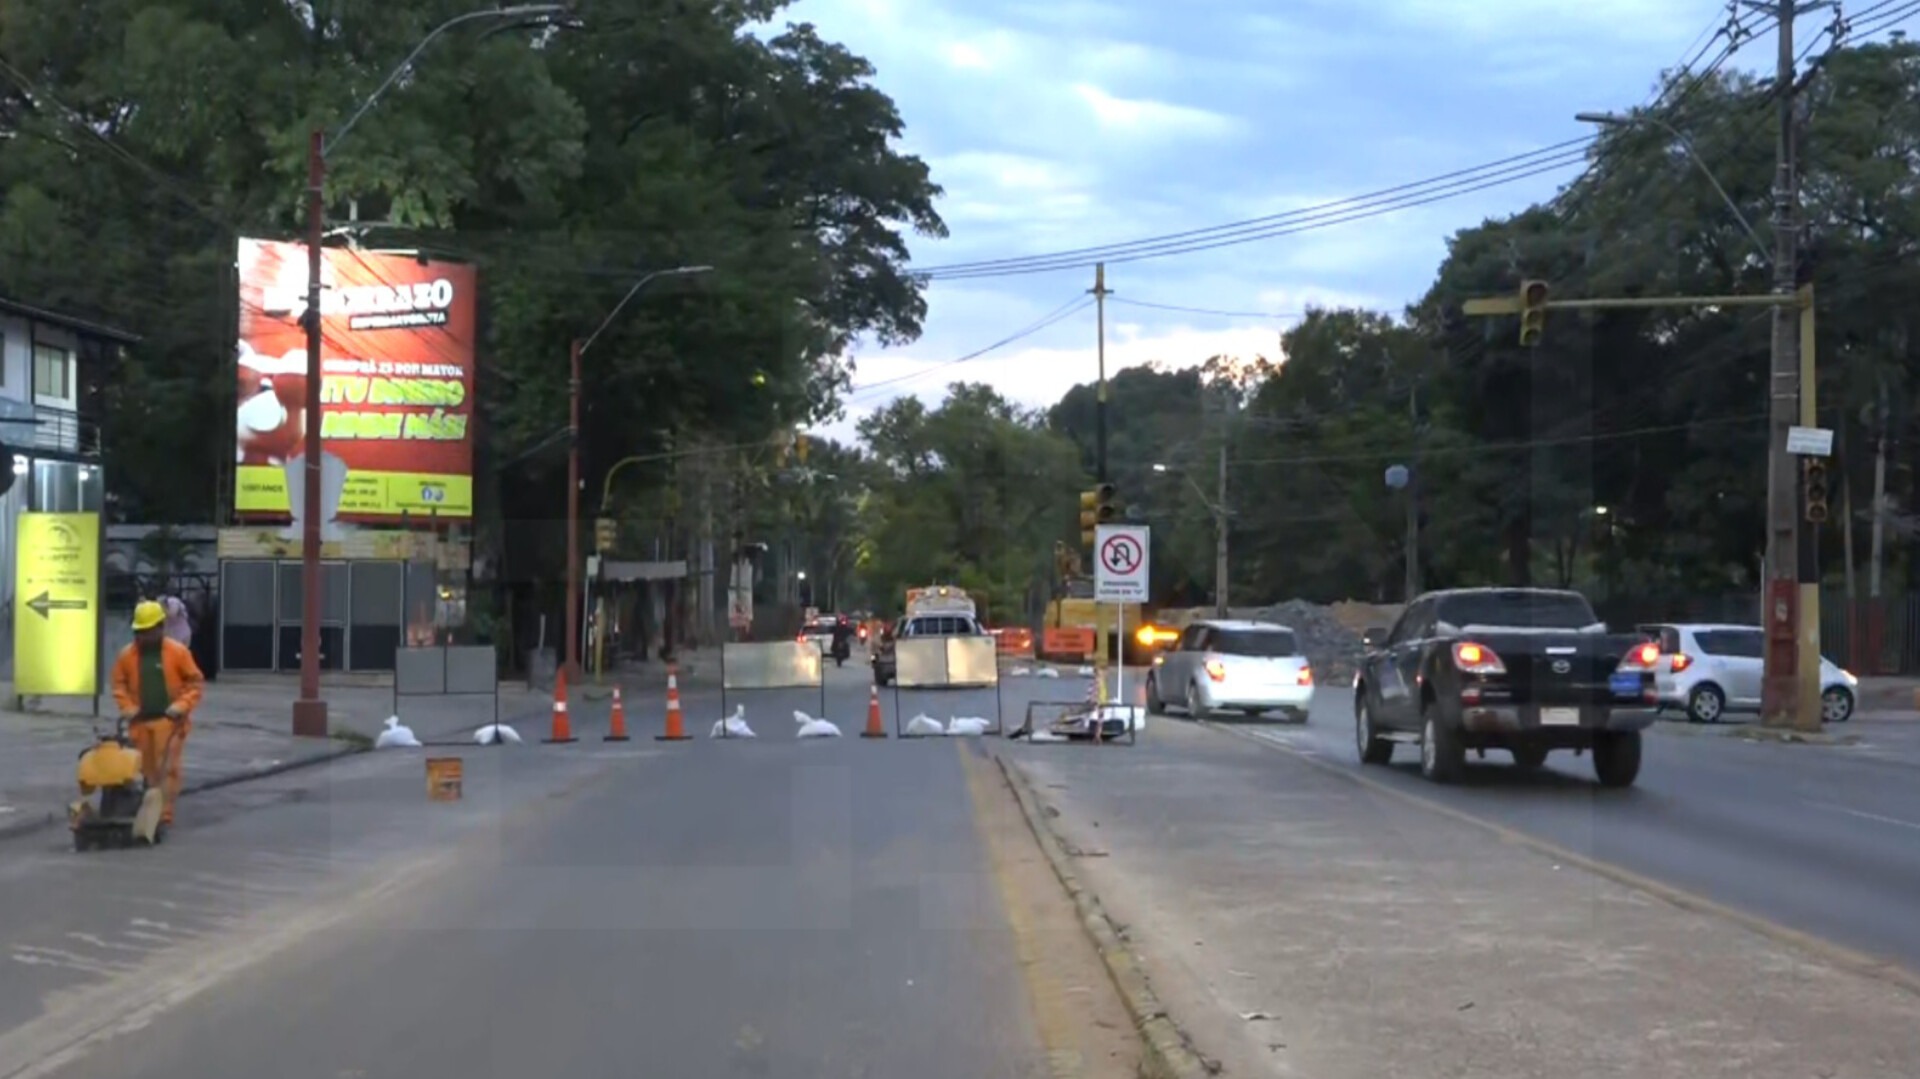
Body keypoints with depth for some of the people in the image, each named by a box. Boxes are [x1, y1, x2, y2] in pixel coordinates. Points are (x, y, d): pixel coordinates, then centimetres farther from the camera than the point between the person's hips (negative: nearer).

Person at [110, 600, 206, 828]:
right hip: (140, 721, 4)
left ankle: (165, 814, -12)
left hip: (169, 720, -4)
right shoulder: (127, 655, 4)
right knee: (147, 769, 13)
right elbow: (119, 684, 11)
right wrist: (127, 707, -3)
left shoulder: (178, 652, -5)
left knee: (168, 768, -10)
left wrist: (182, 705, -13)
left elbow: (196, 682, -2)